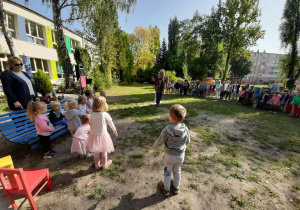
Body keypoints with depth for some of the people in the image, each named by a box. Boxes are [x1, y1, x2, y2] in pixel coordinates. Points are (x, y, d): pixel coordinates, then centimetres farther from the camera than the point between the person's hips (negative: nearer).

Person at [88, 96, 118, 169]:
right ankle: (105, 164, 37)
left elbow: (91, 126, 1)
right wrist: (115, 131, 12)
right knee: (104, 151, 20)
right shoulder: (105, 115, -19)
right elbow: (111, 124, -5)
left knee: (96, 152, 22)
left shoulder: (92, 115, -10)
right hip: (103, 135, -3)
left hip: (94, 135, 3)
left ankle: (97, 165, 40)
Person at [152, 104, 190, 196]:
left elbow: (160, 142, -15)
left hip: (169, 156, -3)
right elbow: (187, 141, -4)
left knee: (167, 172, 22)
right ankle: (176, 187, 49)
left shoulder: (167, 130, -30)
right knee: (177, 171, 28)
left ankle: (166, 189, 44)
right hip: (181, 155, 3)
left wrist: (154, 147, 5)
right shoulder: (185, 129, -20)